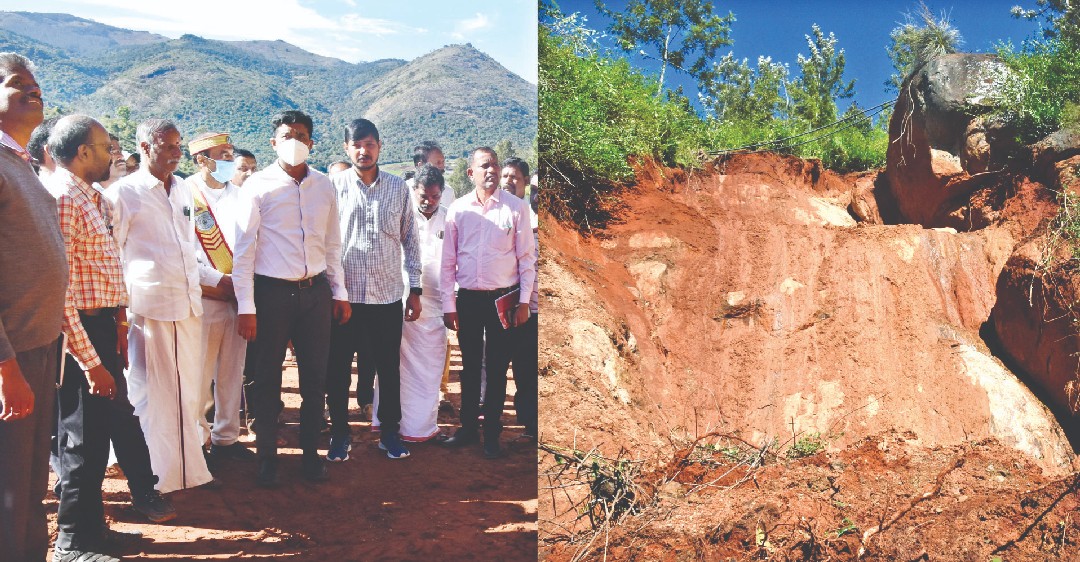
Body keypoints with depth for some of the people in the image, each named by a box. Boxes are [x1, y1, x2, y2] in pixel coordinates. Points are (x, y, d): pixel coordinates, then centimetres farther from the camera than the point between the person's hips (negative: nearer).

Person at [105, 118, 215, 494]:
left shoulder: (183, 191, 15)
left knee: (187, 393, 11)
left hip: (189, 306, 6)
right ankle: (151, 482, 10)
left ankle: (187, 469, 23)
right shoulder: (123, 193, -5)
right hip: (148, 309, -6)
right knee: (151, 395, 0)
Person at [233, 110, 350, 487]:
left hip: (315, 291, 3)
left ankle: (311, 452, 25)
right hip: (272, 292, -3)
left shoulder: (324, 186, 6)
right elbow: (244, 248, -6)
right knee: (268, 379, 7)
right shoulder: (259, 186, -5)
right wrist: (246, 307, -10)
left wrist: (339, 292, 11)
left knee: (315, 377, 10)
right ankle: (267, 457, 22)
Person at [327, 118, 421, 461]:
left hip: (388, 295, 1)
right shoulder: (334, 186, 1)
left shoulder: (398, 188, 6)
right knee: (338, 368, 7)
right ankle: (340, 433, 23)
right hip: (343, 294, -1)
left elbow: (410, 240, 9)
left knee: (389, 368, 9)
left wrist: (415, 289, 6)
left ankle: (389, 430, 25)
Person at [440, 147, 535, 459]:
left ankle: (492, 433, 17)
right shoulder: (457, 209, 2)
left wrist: (524, 301, -4)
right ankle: (468, 427, 26)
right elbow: (448, 261, 5)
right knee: (469, 366, 13)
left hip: (503, 298, -2)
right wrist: (448, 305, 2)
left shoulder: (516, 207, -2)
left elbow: (527, 257, 0)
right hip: (468, 299, 2)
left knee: (497, 369, 6)